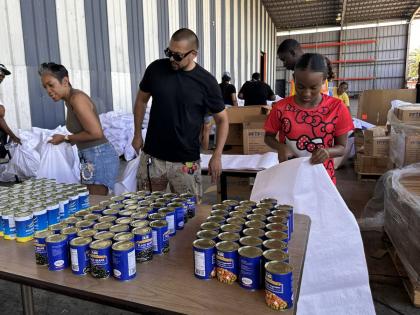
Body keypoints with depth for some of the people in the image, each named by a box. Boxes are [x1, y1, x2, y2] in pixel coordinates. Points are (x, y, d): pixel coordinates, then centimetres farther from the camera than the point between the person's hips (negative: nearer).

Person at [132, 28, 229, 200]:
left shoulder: (206, 81, -7)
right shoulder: (156, 69, -3)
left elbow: (222, 119, 0)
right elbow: (141, 100, 12)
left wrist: (217, 155, -8)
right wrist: (137, 134, 9)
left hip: (186, 161, -2)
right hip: (152, 156, 2)